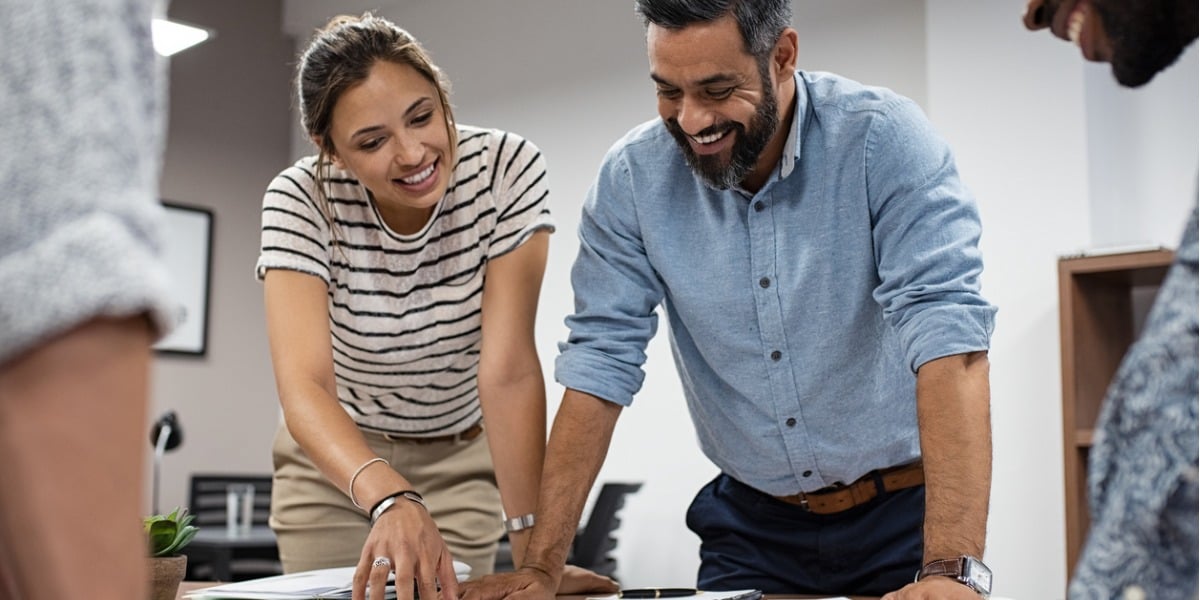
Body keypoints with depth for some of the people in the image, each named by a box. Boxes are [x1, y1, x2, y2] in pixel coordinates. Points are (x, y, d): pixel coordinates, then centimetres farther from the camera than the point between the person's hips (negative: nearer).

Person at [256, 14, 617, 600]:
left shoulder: (507, 167, -24)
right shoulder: (300, 199, -24)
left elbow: (509, 367, -28)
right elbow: (302, 383, -36)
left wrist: (533, 549, -34)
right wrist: (389, 499, -55)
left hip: (462, 460, 0)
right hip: (336, 459, 0)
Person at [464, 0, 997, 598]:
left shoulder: (884, 140, -18)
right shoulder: (632, 178, -9)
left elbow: (946, 333, -27)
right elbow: (599, 366, -8)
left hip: (902, 512, -2)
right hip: (754, 523, 3)